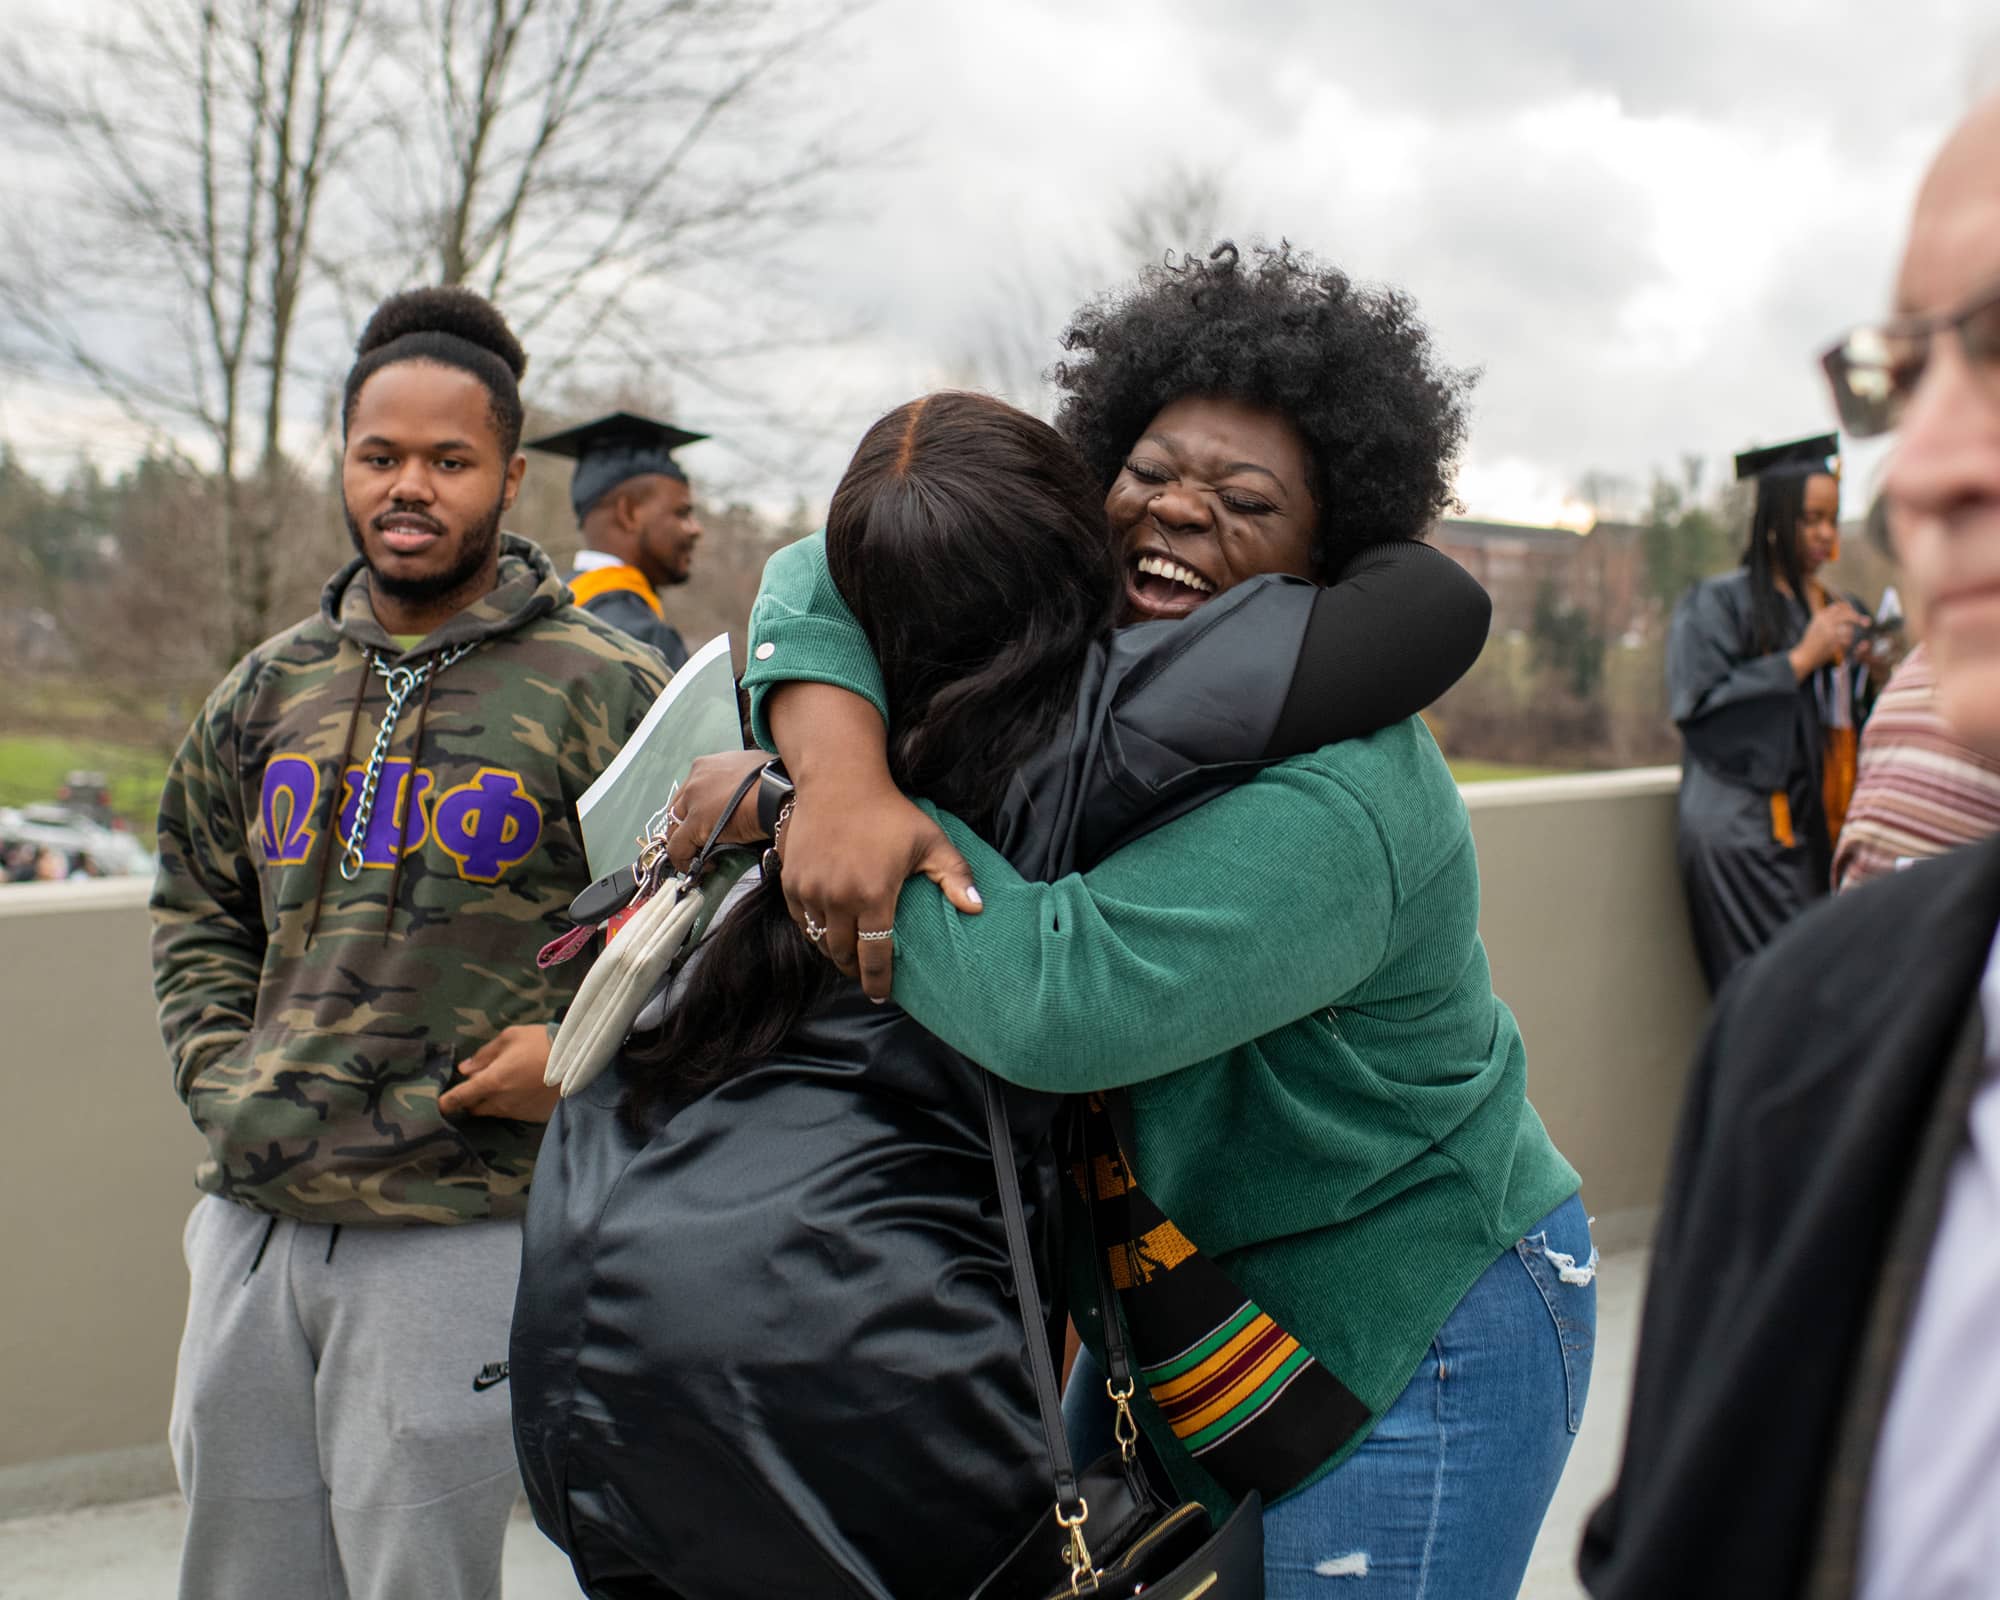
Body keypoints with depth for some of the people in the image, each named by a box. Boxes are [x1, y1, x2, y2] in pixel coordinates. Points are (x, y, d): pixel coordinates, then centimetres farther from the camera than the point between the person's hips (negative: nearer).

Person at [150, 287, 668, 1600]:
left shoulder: (602, 688, -5)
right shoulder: (271, 687, 11)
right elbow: (196, 903, 22)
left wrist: (585, 1050, -13)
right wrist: (218, 1068, 9)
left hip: (455, 1235, -5)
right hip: (249, 1216, 6)